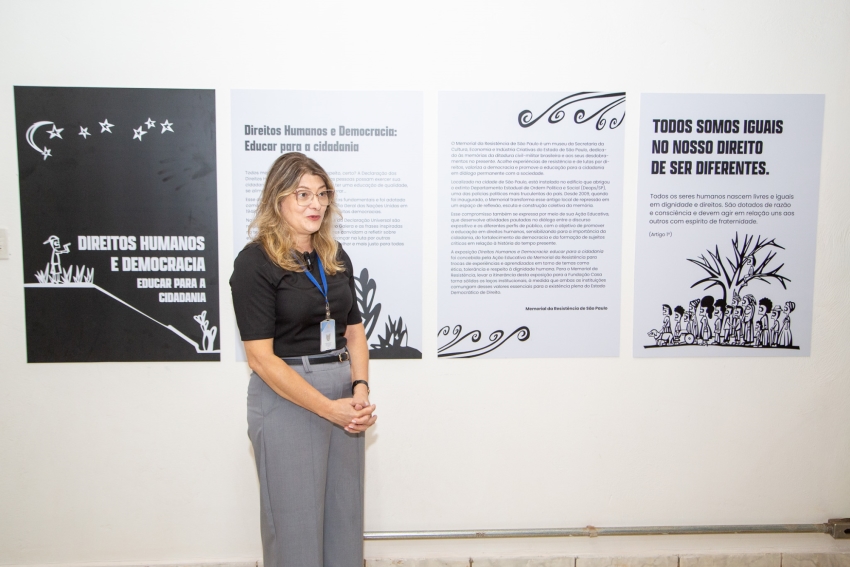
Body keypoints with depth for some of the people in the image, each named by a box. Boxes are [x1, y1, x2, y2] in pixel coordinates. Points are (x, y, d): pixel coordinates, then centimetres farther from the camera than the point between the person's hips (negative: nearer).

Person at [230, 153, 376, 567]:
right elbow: (261, 358, -14)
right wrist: (329, 408, -16)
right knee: (296, 523, 7)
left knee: (345, 517, 14)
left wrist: (360, 390, -7)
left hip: (344, 396, 6)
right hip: (288, 398, -6)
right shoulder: (255, 262, -10)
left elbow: (354, 330, 11)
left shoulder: (335, 256, 9)